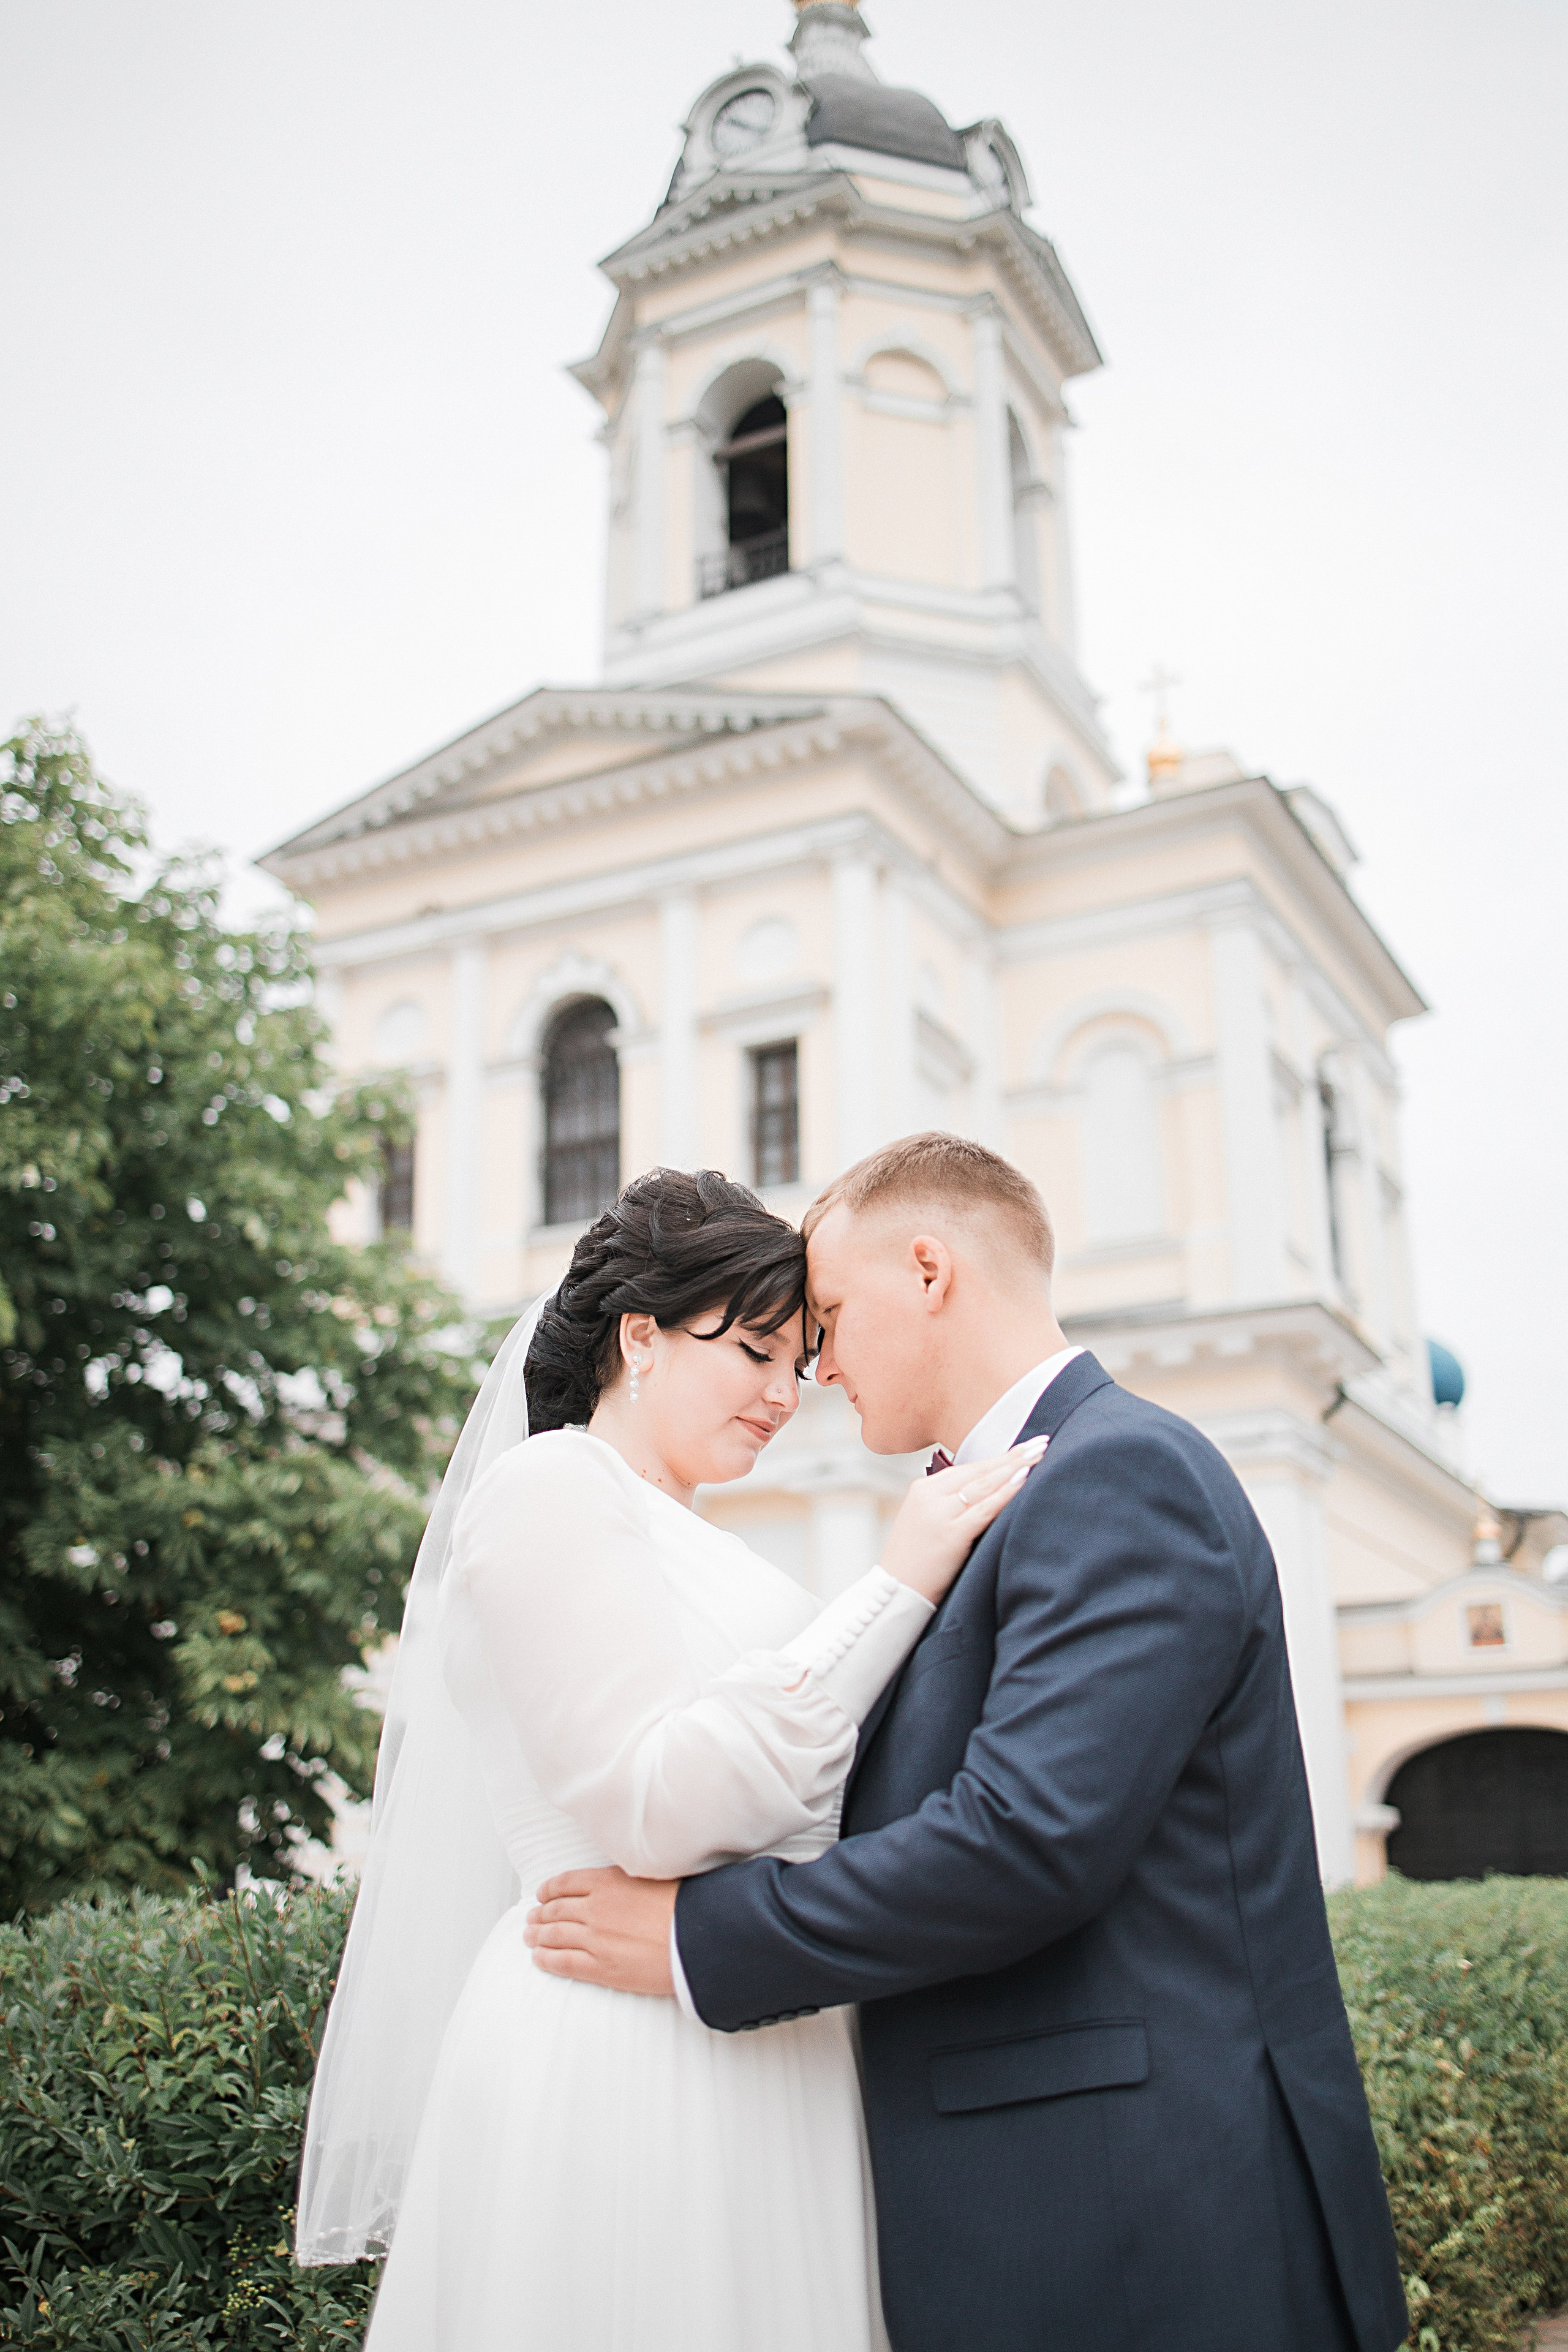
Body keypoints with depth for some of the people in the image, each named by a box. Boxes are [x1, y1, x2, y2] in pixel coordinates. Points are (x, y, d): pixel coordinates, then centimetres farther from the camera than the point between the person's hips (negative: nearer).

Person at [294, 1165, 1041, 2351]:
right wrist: (895, 1587, -16)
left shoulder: (681, 1541, 20)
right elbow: (654, 1808, -18)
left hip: (757, 2064, 9)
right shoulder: (549, 1488, -7)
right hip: (620, 2061, -9)